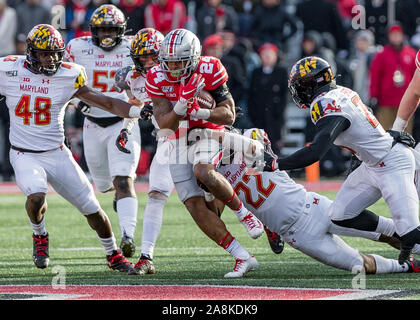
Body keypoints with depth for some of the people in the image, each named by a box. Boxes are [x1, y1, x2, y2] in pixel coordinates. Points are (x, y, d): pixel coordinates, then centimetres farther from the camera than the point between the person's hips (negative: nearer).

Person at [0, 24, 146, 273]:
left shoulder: (68, 76, -7)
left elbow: (105, 102, -7)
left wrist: (139, 111, -18)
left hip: (57, 155, 2)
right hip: (25, 156, -2)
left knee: (91, 208, 2)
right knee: (36, 196, -30)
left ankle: (114, 255, 25)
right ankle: (39, 237, 3)